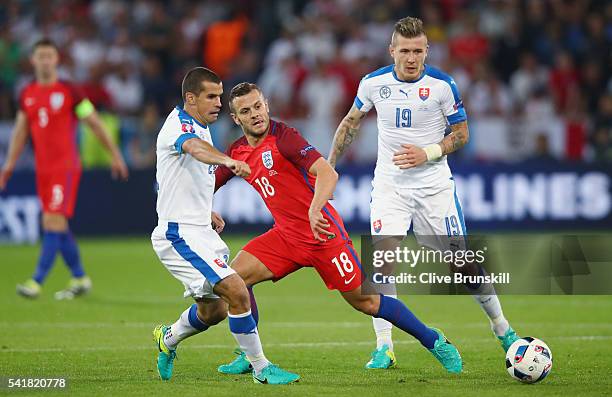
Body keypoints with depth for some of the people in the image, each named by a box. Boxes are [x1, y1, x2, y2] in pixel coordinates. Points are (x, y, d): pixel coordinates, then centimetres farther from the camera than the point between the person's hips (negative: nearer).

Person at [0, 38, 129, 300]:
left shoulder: (69, 91, -5)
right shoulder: (27, 94, 9)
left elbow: (95, 124, 2)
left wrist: (115, 155, 4)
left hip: (66, 168, -6)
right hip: (43, 169, 6)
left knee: (53, 222, -14)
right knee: (58, 227, 9)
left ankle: (37, 282, -18)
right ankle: (80, 279, 22)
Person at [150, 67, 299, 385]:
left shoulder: (201, 128, 14)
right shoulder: (178, 125, -17)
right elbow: (196, 148, -43)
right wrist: (228, 161, -62)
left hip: (200, 231, 10)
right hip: (180, 235, -10)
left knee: (213, 310, 21)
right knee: (237, 292, -20)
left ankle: (168, 338, 46)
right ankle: (261, 368, -11)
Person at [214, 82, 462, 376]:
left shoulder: (283, 136, -15)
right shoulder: (236, 152, 6)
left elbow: (327, 174, -26)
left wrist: (314, 210, -41)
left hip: (322, 232, -6)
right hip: (286, 235, 6)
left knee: (364, 300, -2)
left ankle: (435, 342, 12)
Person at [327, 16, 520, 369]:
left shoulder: (442, 85, -10)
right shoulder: (374, 83, -4)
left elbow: (461, 133, -1)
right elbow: (352, 121, 14)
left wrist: (427, 153, -16)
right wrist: (329, 164, 10)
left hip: (435, 186, -1)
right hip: (389, 186, 1)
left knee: (462, 263, 2)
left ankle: (503, 328, 24)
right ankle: (384, 349, -13)